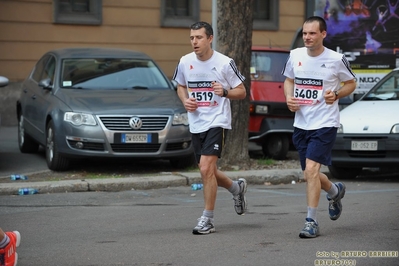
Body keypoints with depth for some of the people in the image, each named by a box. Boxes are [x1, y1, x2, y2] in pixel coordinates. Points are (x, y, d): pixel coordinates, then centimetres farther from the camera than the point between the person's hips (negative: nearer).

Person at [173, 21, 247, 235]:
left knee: (206, 169, -17)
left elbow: (241, 92, -2)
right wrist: (185, 100, -2)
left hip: (217, 121, -5)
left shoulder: (225, 63, -9)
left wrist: (225, 92, -22)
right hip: (196, 124, 6)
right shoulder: (185, 62, 2)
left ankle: (207, 219, -6)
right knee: (207, 172, 13)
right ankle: (236, 188, 44)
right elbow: (181, 86, 19)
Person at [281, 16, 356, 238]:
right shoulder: (295, 55, 2)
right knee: (310, 174, 11)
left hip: (325, 123, -5)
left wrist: (336, 95, -14)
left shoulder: (336, 59, -9)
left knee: (311, 169, -18)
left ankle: (312, 222, -10)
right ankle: (335, 191, 45)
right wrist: (289, 98, -1)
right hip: (301, 124, 5)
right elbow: (289, 80, 18)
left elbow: (351, 83, 5)